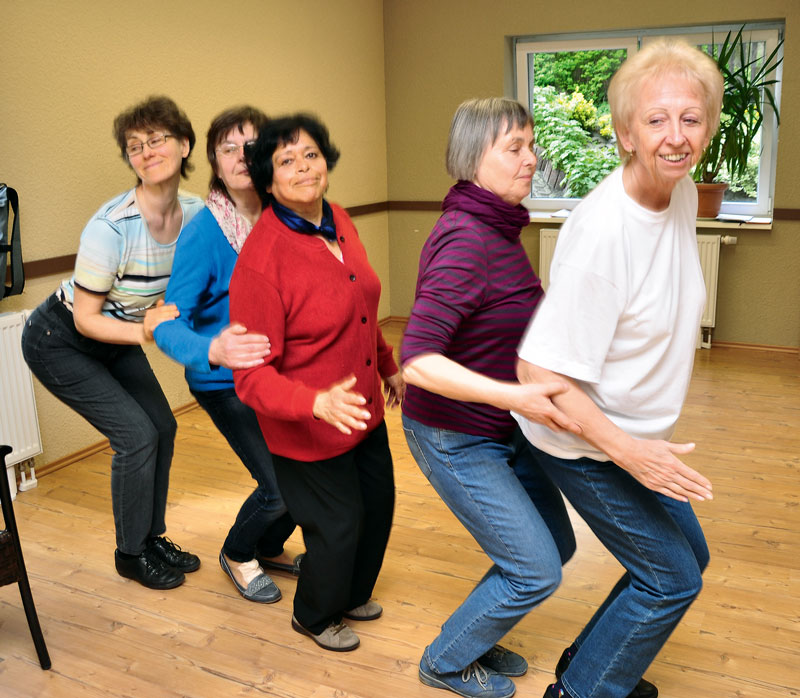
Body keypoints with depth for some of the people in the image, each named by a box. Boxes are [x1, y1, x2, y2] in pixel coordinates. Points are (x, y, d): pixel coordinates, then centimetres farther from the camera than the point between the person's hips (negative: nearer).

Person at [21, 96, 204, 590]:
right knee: (136, 434, -10)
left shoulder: (197, 214, -13)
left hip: (114, 338, 7)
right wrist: (144, 331, -35)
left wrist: (167, 312, -18)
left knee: (163, 427, 4)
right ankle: (132, 554, 12)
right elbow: (86, 318, -23)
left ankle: (152, 538, 25)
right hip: (59, 341, -6)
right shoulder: (111, 228, -32)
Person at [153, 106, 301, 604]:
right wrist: (213, 350, -45)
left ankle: (269, 548, 37)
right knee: (279, 486, -7)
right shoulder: (204, 232, -21)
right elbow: (170, 324, -24)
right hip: (225, 382, -5)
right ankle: (237, 555, 28)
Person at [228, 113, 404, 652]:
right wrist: (316, 403, -41)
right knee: (338, 526, 8)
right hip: (307, 430, -8)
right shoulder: (261, 258, -27)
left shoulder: (339, 222, -1)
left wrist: (388, 366, 21)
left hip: (363, 410, 8)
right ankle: (314, 616, 42)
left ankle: (353, 595, 51)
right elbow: (252, 373, -27)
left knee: (379, 504, 21)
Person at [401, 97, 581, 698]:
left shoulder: (501, 229, 3)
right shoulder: (464, 239, -26)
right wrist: (513, 395, -41)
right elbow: (418, 362, -34)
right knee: (535, 571, -1)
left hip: (503, 427, 9)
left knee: (556, 544, 18)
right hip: (455, 439, -9)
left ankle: (476, 636, 39)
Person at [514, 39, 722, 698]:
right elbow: (539, 368, -31)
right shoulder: (601, 231, -31)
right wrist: (629, 451, -30)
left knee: (689, 555, 21)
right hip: (586, 443, -9)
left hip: (640, 434, 9)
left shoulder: (682, 194, -3)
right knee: (671, 579, 3)